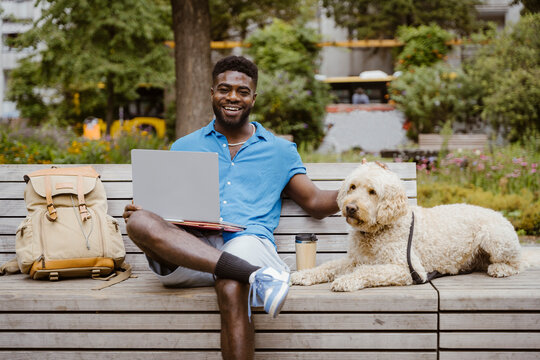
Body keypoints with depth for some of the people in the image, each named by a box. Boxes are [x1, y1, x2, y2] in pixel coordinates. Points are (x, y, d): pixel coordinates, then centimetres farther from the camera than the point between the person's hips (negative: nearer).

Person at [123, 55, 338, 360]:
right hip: (187, 247, 2)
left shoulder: (280, 151, 21)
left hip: (247, 242, -2)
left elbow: (317, 203, 17)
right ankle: (258, 275, -40)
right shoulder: (184, 147, 24)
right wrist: (139, 211, -4)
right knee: (140, 221, -31)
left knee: (231, 289, -38)